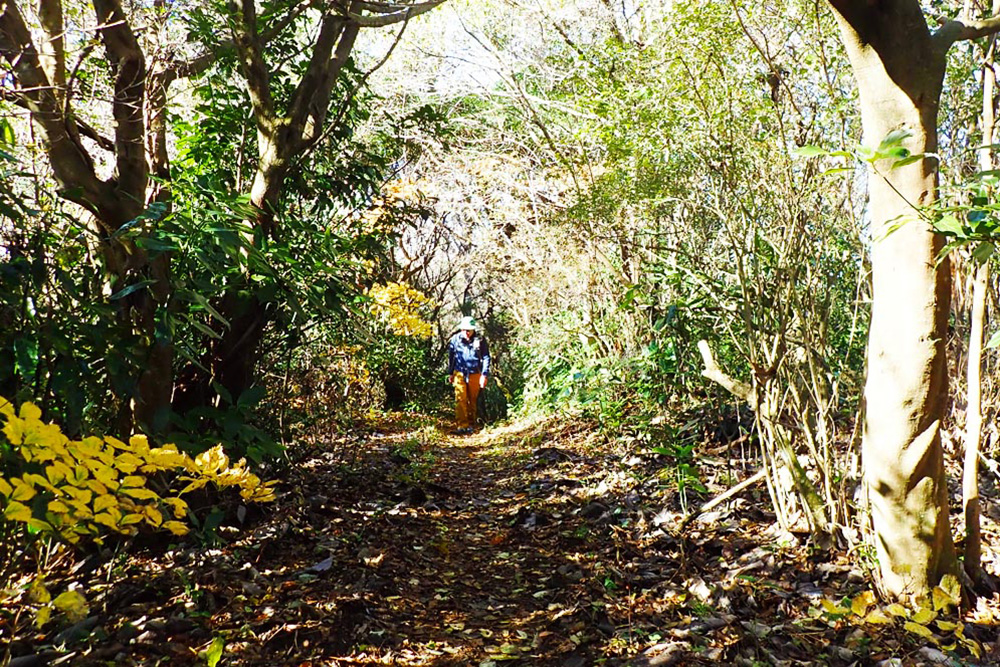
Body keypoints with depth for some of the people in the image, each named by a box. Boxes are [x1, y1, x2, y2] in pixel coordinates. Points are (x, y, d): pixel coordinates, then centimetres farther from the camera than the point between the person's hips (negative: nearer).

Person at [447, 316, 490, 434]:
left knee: (472, 400, 9)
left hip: (475, 374, 0)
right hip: (459, 374, 0)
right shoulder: (455, 339, 1)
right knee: (461, 400, -9)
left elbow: (486, 358, 1)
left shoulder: (480, 340, -3)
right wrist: (450, 373, 15)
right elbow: (451, 357, 12)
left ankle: (471, 424, 21)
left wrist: (484, 375, -5)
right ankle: (462, 425, -11)